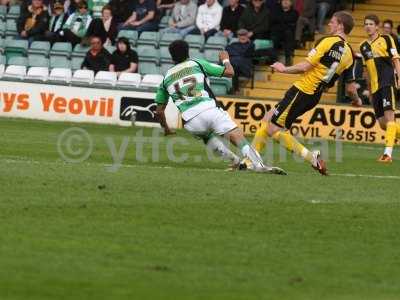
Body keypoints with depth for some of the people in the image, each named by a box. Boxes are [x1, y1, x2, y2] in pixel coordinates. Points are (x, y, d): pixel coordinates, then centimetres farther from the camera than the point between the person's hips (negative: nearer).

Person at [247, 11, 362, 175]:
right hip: (314, 96, 8)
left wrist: (285, 69, -1)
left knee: (273, 129, -4)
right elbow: (351, 88, 7)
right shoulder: (349, 54, 6)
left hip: (301, 91, -8)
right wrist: (356, 100, 28)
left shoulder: (328, 41, -14)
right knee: (268, 119, 17)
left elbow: (305, 66, -17)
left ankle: (311, 156, -10)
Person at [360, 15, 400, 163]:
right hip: (375, 86, 6)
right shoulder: (364, 46, 16)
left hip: (388, 82, -6)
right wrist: (369, 88, 22)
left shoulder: (386, 39, 1)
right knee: (382, 123, 3)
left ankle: (388, 153, -24)